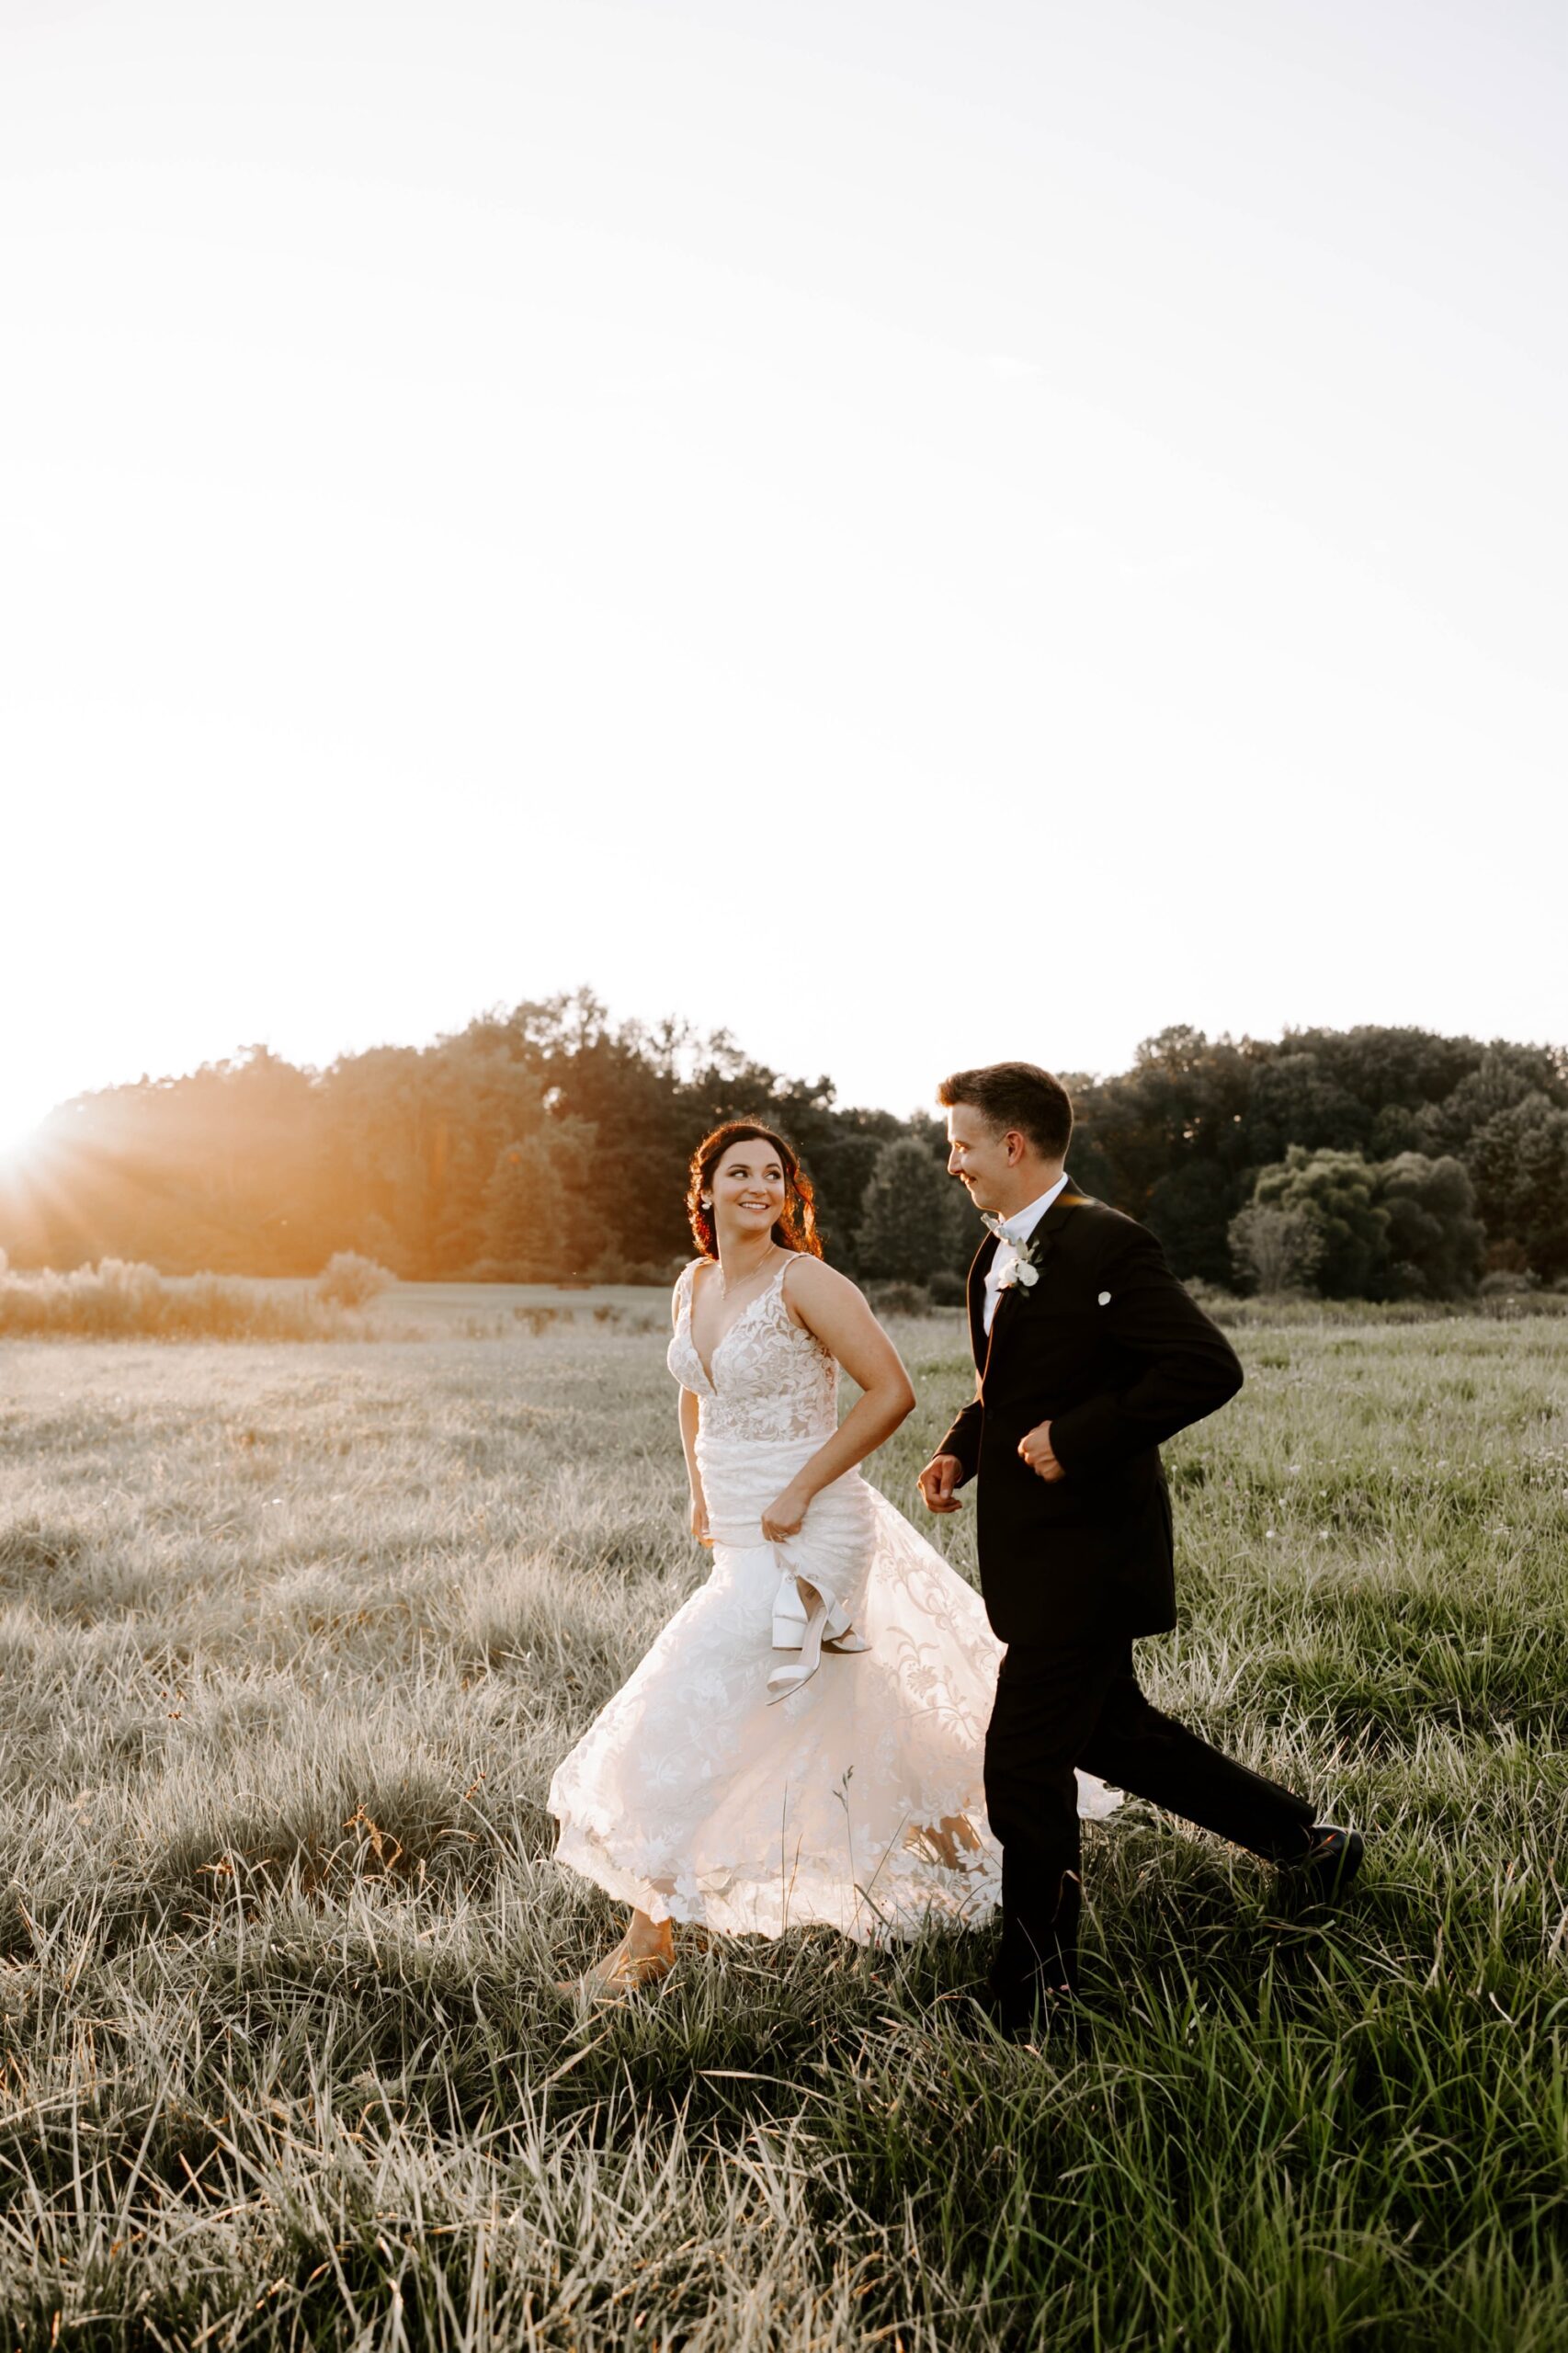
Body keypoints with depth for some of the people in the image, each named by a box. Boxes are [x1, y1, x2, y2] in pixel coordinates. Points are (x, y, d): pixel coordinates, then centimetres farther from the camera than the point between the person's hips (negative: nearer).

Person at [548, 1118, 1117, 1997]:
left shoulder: (805, 1282, -15)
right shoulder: (694, 1286, 7)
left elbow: (891, 1392, -18)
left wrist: (799, 1492, -18)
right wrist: (701, 1495, 18)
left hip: (805, 1541, -8)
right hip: (740, 1538, 8)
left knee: (682, 1713, -8)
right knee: (851, 1719, 19)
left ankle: (652, 1934, 6)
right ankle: (965, 1854, 39)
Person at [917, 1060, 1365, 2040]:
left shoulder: (1106, 1245, -18)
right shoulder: (999, 1251, 11)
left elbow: (1209, 1367, -24)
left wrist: (1078, 1437, -24)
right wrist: (961, 1449, 5)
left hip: (1084, 1553, -10)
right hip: (1037, 1553, 10)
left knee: (1024, 1768, -2)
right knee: (1108, 1733, 21)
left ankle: (1035, 1994, 16)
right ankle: (1307, 1838, 38)